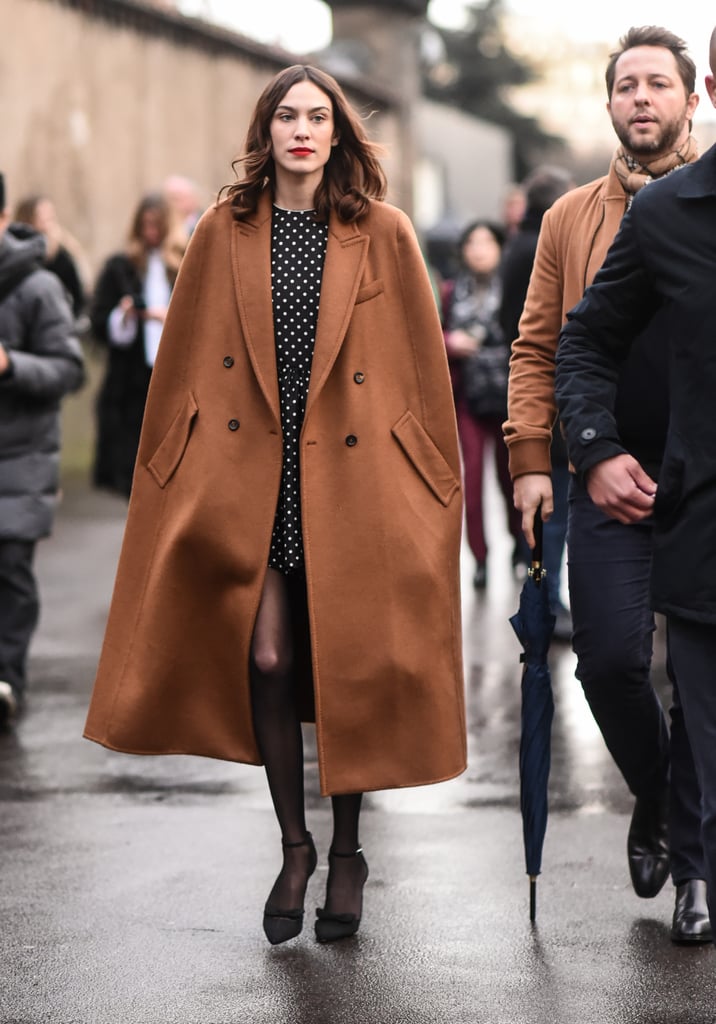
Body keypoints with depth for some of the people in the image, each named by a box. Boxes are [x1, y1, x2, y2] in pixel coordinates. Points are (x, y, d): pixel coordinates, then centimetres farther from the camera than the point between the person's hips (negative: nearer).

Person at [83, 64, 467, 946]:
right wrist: (172, 470, 5)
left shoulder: (382, 234, 2)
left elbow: (422, 366, 3)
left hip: (351, 478, -1)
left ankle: (346, 853, 19)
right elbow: (184, 366, 8)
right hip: (249, 477, 1)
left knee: (347, 666, 3)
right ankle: (294, 849, 14)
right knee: (267, 660, -3)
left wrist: (434, 481, 1)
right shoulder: (224, 231, 5)